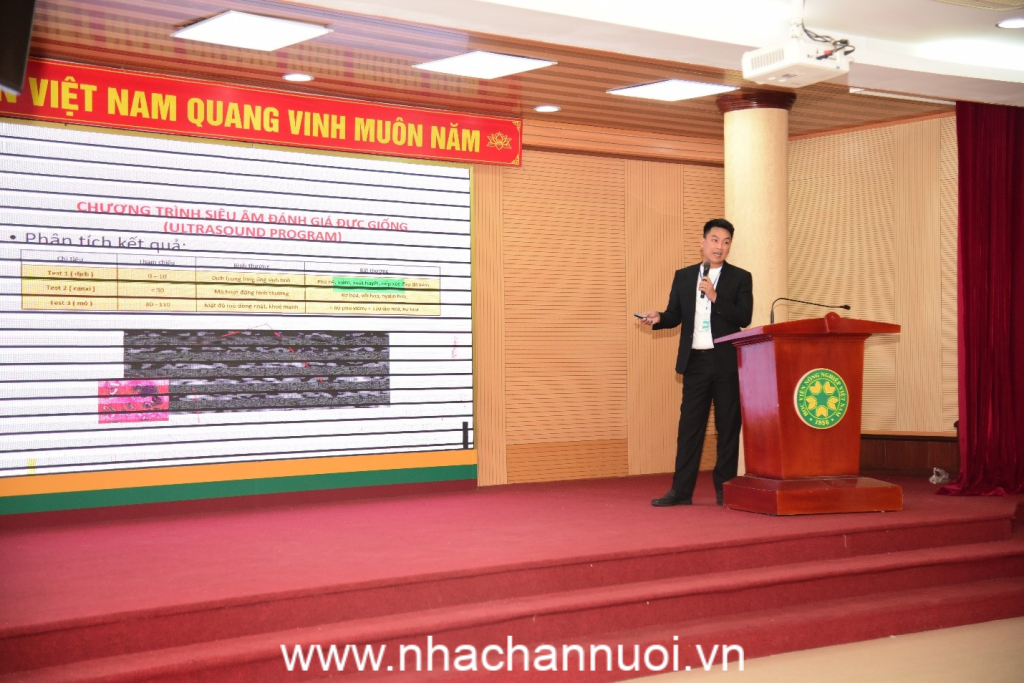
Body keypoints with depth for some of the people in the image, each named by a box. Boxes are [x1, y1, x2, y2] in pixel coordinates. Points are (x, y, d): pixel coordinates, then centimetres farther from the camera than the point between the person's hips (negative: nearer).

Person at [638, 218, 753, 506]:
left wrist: (715, 297, -17)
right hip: (695, 361, 2)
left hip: (727, 361, -2)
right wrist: (658, 318, -11)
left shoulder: (740, 278, 3)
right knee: (689, 425, 2)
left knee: (728, 426, 3)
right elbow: (675, 315, 10)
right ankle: (681, 490, 4)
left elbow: (744, 318, -8)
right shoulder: (683, 277, 11)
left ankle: (725, 489, 10)